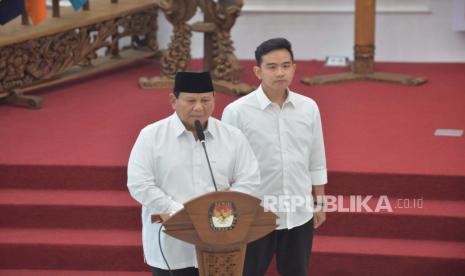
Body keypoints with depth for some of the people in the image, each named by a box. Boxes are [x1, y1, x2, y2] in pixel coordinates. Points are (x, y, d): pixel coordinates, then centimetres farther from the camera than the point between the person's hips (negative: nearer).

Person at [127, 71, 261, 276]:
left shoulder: (233, 137, 5)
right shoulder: (151, 136, -1)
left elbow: (248, 182, 3)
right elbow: (139, 184, -8)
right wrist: (180, 214, -16)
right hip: (170, 248, -1)